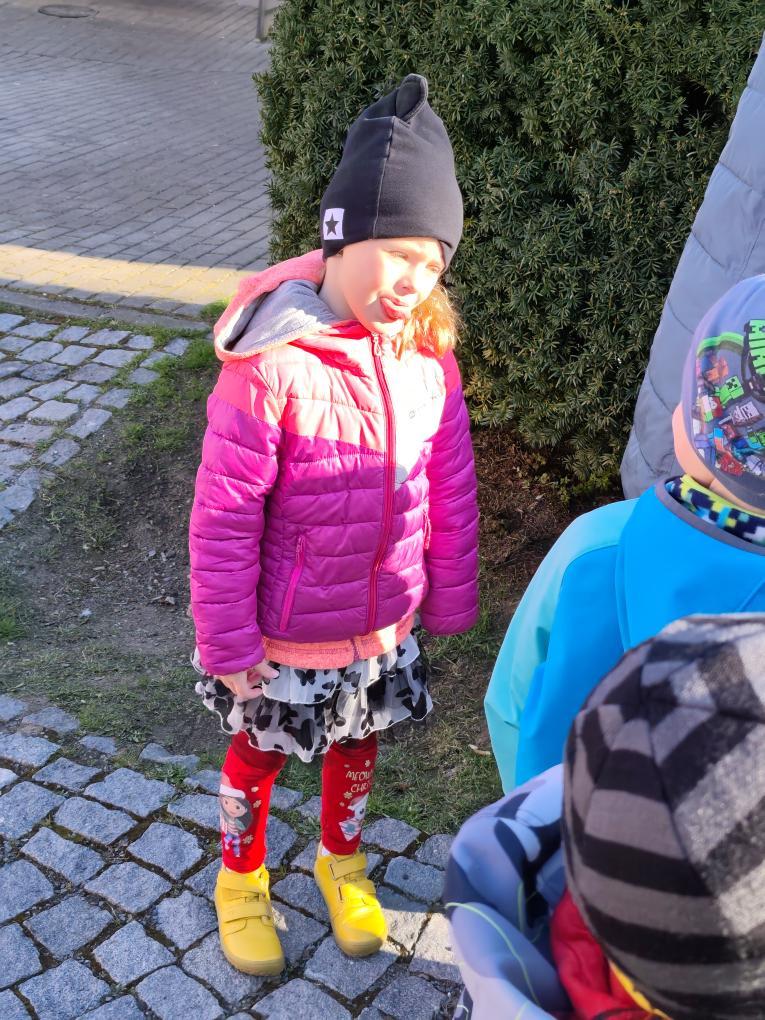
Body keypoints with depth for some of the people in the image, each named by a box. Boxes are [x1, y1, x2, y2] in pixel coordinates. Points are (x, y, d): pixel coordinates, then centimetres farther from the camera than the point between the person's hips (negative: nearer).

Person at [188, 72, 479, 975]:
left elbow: (450, 487, 0)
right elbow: (223, 518, -20)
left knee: (357, 749, 26)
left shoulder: (425, 349, -10)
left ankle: (341, 859, 55)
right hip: (287, 638, -4)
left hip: (386, 626, 4)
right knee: (259, 758, 21)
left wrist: (448, 598, 6)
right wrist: (228, 643, -13)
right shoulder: (269, 364, -26)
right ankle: (242, 882, 49)